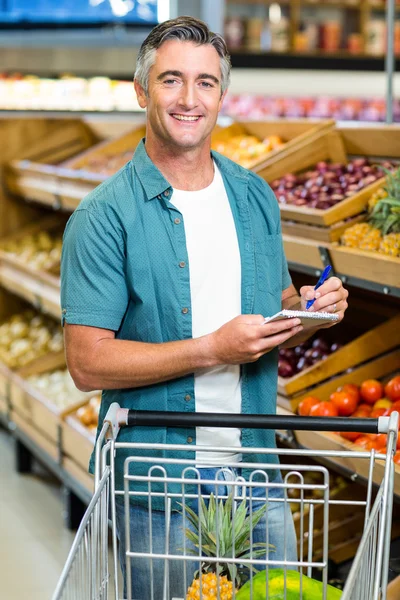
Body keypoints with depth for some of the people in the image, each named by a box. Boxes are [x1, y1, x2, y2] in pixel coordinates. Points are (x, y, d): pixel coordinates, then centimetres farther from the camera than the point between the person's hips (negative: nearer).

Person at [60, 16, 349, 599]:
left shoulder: (255, 196, 7)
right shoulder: (104, 216, -11)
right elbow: (88, 363, -16)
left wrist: (313, 309, -6)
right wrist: (213, 349, -22)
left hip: (253, 469, 5)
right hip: (157, 483, -5)